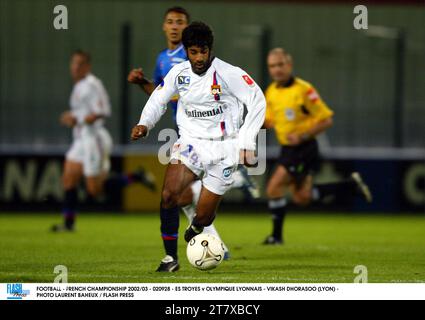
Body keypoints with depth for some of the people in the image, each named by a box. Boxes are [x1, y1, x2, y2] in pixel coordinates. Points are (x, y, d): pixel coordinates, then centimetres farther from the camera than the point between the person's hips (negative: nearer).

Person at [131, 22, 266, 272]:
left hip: (223, 149, -2)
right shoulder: (179, 73, 1)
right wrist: (145, 123, -3)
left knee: (204, 216, -2)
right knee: (169, 195, -24)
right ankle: (171, 258, -11)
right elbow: (159, 99, 16)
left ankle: (196, 228, 39)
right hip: (191, 143, 2)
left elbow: (257, 101, -7)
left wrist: (246, 143, -10)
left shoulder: (228, 74, -12)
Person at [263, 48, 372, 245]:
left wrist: (302, 136, -22)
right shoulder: (271, 92, 7)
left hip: (304, 148, -8)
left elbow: (326, 120, -14)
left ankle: (277, 235, -3)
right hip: (287, 149, 8)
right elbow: (270, 121, 20)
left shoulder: (303, 90, -16)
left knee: (274, 188, -16)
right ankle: (351, 185, 26)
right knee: (301, 198, 13)